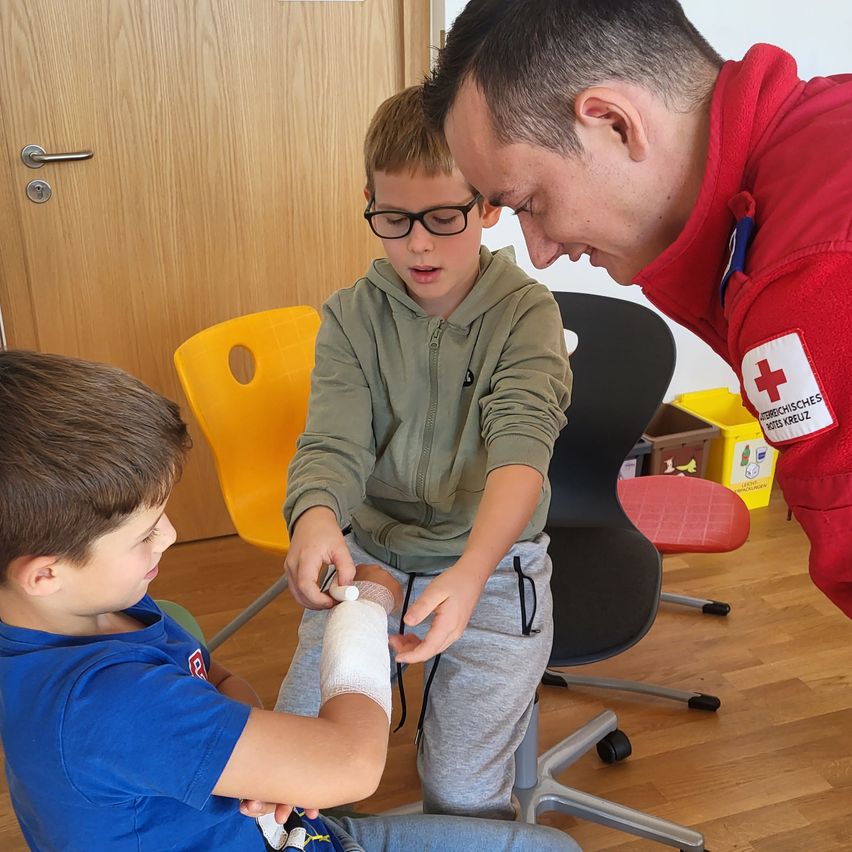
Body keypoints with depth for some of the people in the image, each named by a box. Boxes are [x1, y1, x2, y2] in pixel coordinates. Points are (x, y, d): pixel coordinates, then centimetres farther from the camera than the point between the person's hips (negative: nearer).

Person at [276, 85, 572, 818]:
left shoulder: (526, 312, -10)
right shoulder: (352, 317, -2)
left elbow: (520, 445, -23)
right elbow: (334, 444, -11)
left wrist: (471, 573, -41)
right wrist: (314, 518, -36)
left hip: (494, 565, -2)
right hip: (369, 557, 3)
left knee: (461, 793, -11)